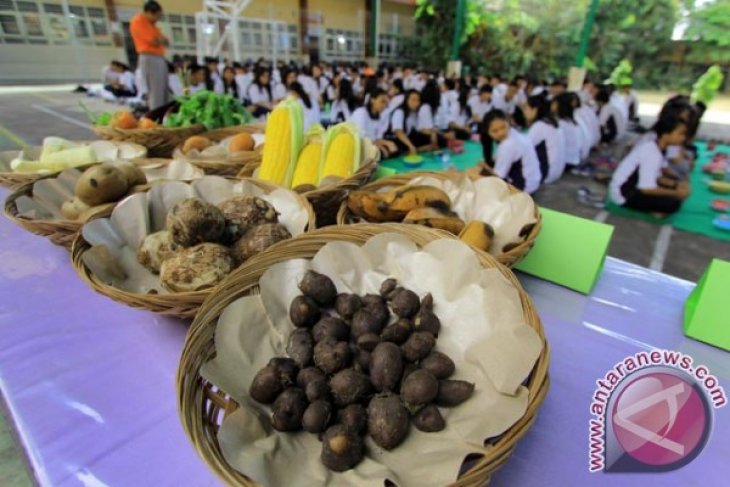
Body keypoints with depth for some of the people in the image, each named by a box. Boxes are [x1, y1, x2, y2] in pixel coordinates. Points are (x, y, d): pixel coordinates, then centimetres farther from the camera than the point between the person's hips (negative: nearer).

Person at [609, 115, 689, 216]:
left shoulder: (655, 147, 4)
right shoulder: (652, 154, -23)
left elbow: (655, 177, 13)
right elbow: (646, 188, -28)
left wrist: (676, 184, -1)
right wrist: (675, 193, -16)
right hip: (624, 195, -10)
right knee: (673, 203, -22)